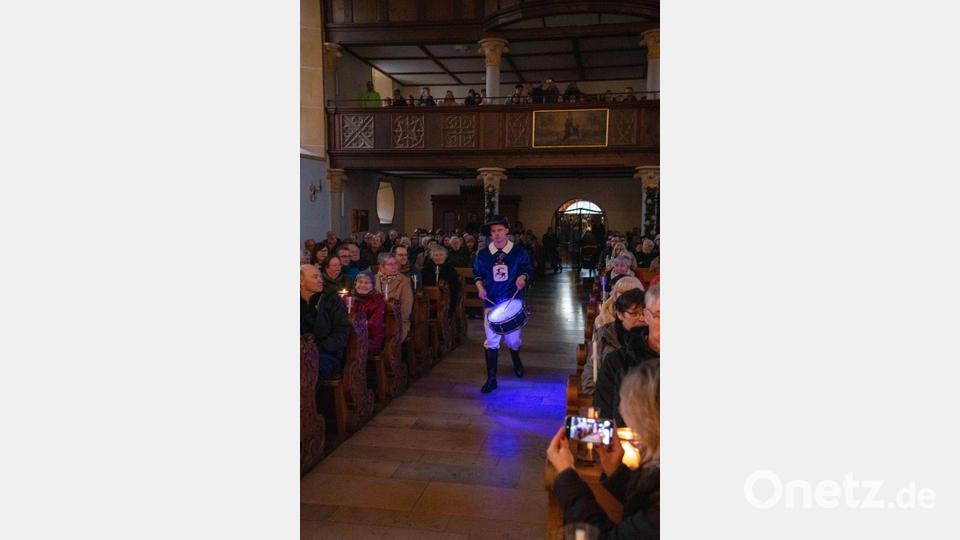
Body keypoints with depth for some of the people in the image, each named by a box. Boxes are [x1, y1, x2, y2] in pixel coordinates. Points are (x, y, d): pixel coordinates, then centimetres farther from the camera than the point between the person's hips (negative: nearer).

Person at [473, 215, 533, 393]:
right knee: (491, 341, -5)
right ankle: (491, 379, 4)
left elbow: (528, 270, 6)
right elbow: (477, 274, 11)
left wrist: (523, 277, -16)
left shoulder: (519, 253, -2)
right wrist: (480, 288, -7)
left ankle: (516, 361, 45)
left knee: (513, 339, 9)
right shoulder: (482, 255, 1)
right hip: (491, 303, 1)